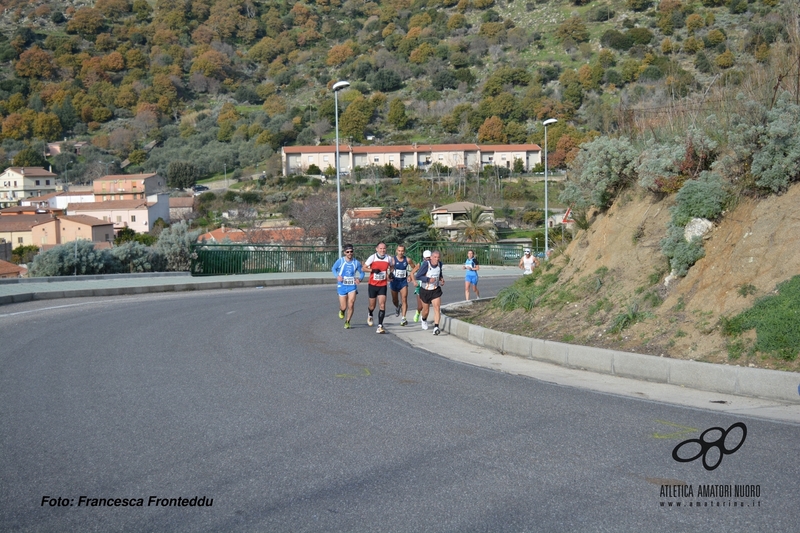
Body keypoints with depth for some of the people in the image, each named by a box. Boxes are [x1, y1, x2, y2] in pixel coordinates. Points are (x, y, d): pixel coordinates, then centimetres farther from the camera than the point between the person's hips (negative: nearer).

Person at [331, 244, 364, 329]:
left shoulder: (356, 262, -1)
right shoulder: (340, 261, -5)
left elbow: (362, 272, 11)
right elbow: (333, 269, 8)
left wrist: (359, 278, -10)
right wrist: (337, 276, -11)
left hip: (352, 286, 1)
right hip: (342, 286, -1)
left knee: (351, 305, -13)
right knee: (344, 307, 1)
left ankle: (347, 322, 6)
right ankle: (341, 310, 40)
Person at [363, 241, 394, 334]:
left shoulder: (389, 258, -2)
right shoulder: (372, 257, -10)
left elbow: (390, 267, 19)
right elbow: (364, 268, -4)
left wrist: (390, 273, 0)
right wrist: (373, 270, -20)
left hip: (383, 285, 1)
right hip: (373, 285, -1)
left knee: (382, 305, -12)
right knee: (372, 306, 12)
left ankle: (380, 326, -11)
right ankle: (370, 316, 47)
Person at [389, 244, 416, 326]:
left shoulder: (408, 260, -3)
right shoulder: (392, 259, -10)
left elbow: (414, 268, 13)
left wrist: (410, 275, 0)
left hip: (403, 282, 0)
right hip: (394, 281, 0)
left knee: (404, 299, -14)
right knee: (395, 300, 16)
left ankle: (403, 318, -16)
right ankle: (397, 307, 52)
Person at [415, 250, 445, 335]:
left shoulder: (440, 264, -5)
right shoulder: (426, 264, -21)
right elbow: (418, 276, -20)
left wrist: (441, 279, -2)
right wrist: (428, 279, -30)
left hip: (436, 290, 3)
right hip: (425, 290, -3)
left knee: (437, 307, -17)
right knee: (426, 310, 12)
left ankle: (436, 327, -21)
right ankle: (424, 319, 47)